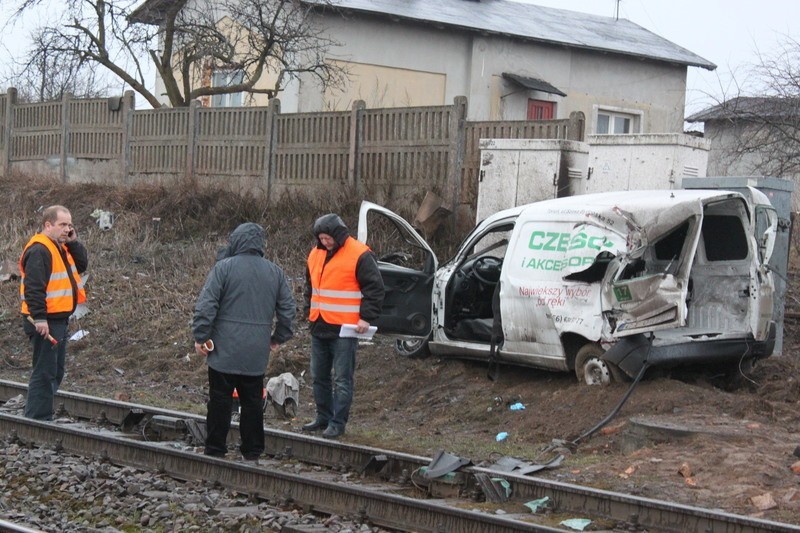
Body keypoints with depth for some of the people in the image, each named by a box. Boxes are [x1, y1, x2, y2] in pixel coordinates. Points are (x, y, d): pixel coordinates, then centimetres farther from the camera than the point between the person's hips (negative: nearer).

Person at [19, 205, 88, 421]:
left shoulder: (61, 248, 15)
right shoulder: (39, 250, -17)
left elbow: (82, 265, 14)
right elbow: (33, 287, -23)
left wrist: (73, 242, 3)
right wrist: (39, 318, -28)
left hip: (59, 320, 11)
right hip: (45, 322, -10)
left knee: (56, 371, 16)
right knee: (44, 372, -8)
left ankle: (42, 417, 25)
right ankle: (37, 419, -4)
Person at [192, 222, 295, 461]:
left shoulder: (224, 267, -7)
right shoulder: (274, 272, 8)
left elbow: (206, 306, -11)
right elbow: (287, 309, 12)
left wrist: (200, 337, -4)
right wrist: (278, 337, 23)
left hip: (225, 349, -4)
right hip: (257, 352, 4)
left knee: (220, 400, 2)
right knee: (252, 400, 11)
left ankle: (216, 450, 5)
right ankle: (252, 450, 14)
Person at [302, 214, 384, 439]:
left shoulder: (359, 255, -9)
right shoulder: (316, 254, 12)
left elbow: (375, 288, -9)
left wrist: (366, 317, -14)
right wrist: (309, 311, 18)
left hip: (344, 328, -7)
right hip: (319, 327, 7)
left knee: (342, 379, -4)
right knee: (319, 376, 13)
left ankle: (338, 424, 0)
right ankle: (323, 418, 24)